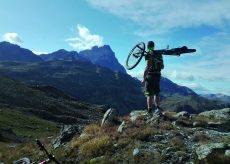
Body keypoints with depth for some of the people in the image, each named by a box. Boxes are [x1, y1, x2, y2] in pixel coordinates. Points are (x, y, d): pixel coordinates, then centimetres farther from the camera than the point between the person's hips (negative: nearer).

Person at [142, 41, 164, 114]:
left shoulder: (148, 54, -9)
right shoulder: (159, 54, 11)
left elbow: (147, 67, -18)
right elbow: (162, 67, 13)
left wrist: (144, 77, -13)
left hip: (150, 76, -5)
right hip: (157, 76, 6)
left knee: (149, 95, 0)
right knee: (156, 93, 17)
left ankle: (149, 111, 0)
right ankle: (157, 107, 5)